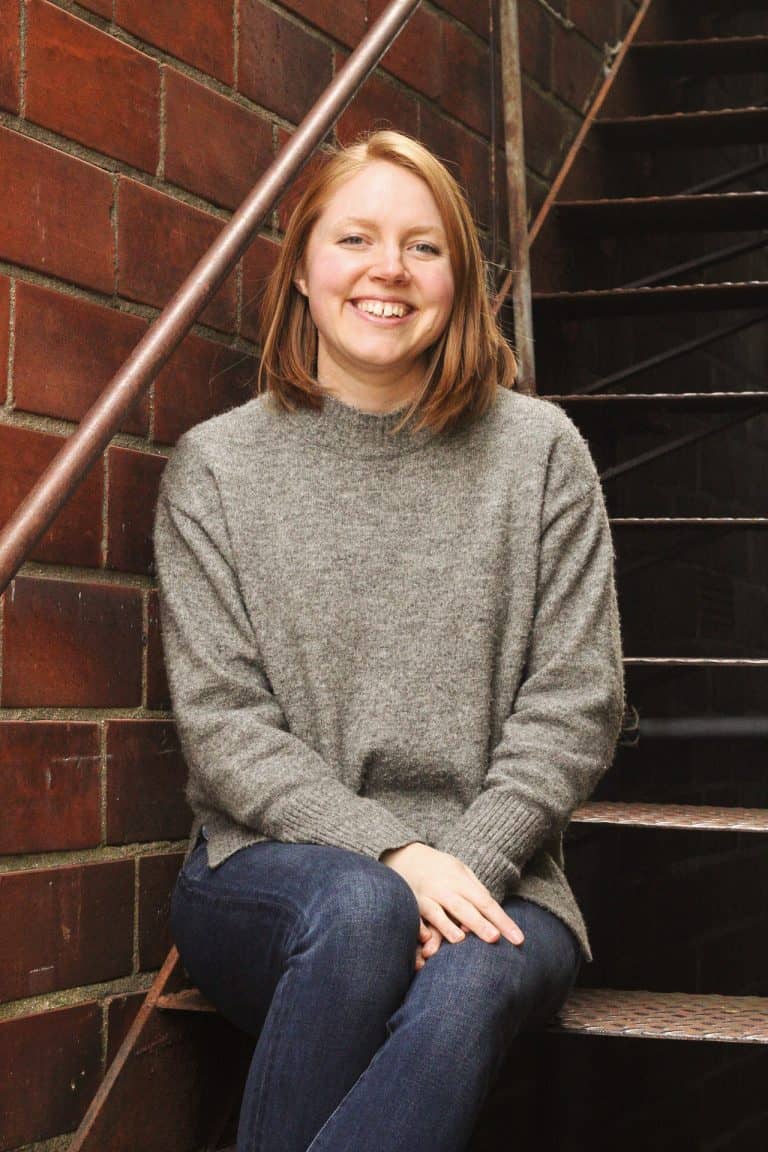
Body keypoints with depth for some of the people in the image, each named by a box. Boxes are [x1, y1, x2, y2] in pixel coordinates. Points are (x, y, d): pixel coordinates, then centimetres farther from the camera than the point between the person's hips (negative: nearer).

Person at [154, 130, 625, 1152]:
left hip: (484, 877, 0)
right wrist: (389, 852, -16)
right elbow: (222, 721, -2)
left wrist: (466, 859, -13)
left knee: (463, 989, -34)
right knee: (361, 912, -35)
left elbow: (574, 705, 2)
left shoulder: (539, 452, 6)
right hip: (268, 869, 0)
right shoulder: (216, 467, 4)